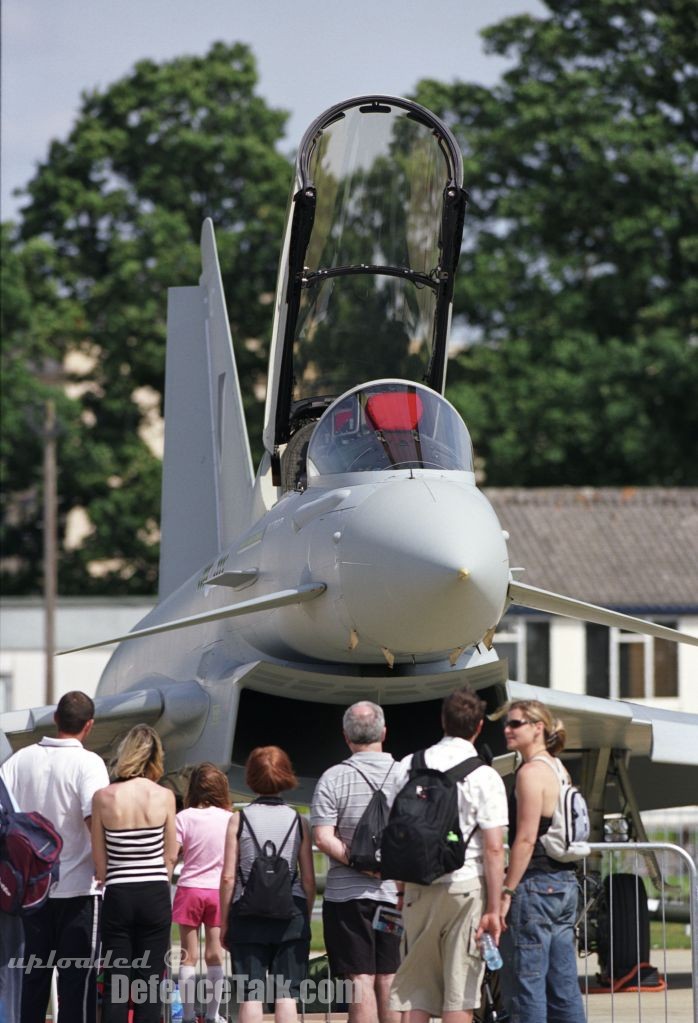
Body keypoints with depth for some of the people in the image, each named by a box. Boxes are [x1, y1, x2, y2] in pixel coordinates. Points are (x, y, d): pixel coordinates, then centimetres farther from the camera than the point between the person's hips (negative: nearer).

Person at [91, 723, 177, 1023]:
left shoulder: (103, 798, -6)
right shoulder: (164, 796, -6)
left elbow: (100, 860, 0)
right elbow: (170, 855, 2)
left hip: (118, 896, 0)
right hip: (156, 896, 0)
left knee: (115, 984, 4)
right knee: (150, 982, 5)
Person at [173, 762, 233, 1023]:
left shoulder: (184, 817, -8)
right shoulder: (229, 818, -4)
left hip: (190, 889, -1)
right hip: (218, 891, 1)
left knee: (189, 956, 4)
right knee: (215, 955, 8)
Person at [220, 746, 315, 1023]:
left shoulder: (238, 821, -1)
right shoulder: (298, 821, 2)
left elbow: (228, 877, -2)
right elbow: (309, 879, 2)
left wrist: (224, 921, 6)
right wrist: (305, 917, 14)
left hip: (248, 915, -1)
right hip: (291, 912, 1)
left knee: (251, 995, 0)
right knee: (286, 995, 1)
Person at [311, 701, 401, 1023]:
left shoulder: (334, 778, -5)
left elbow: (324, 839, -13)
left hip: (347, 892, -3)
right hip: (396, 893, 3)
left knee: (361, 981, -3)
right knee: (389, 981, 9)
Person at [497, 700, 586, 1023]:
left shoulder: (531, 772, -12)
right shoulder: (557, 769, 16)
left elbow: (526, 838, -17)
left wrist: (507, 892, -15)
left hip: (537, 886, -9)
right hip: (565, 884, 9)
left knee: (529, 983, -6)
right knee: (563, 983, 9)